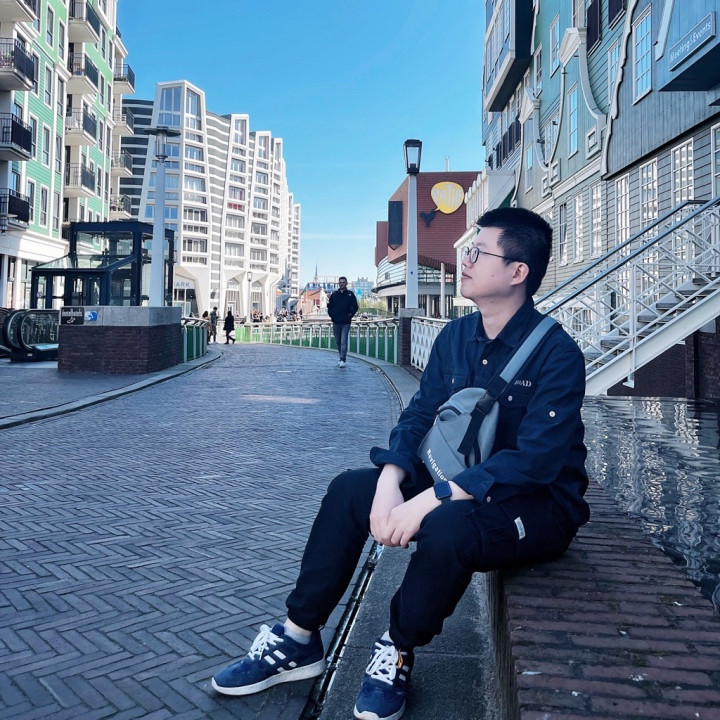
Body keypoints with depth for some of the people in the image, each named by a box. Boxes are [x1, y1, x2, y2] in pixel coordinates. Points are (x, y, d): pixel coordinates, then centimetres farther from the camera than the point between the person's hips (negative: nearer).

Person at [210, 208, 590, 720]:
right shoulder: (456, 337, 2)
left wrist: (429, 501, -33)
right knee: (350, 489, -9)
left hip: (539, 504, -6)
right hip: (462, 486, 7)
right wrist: (390, 483, -19)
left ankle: (398, 654, -7)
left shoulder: (557, 353, -20)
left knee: (447, 525, -36)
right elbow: (419, 417, 2)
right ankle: (299, 641, 2)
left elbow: (533, 460, -28)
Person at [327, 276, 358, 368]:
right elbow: (329, 307, 15)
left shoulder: (350, 294, 2)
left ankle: (343, 360, -14)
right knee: (338, 342, 11)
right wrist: (331, 315, 2)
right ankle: (342, 357, 25)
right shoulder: (334, 295, 8)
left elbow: (355, 307, 3)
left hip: (346, 323, -3)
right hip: (336, 322, 4)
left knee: (343, 342, -11)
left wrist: (349, 315, -6)